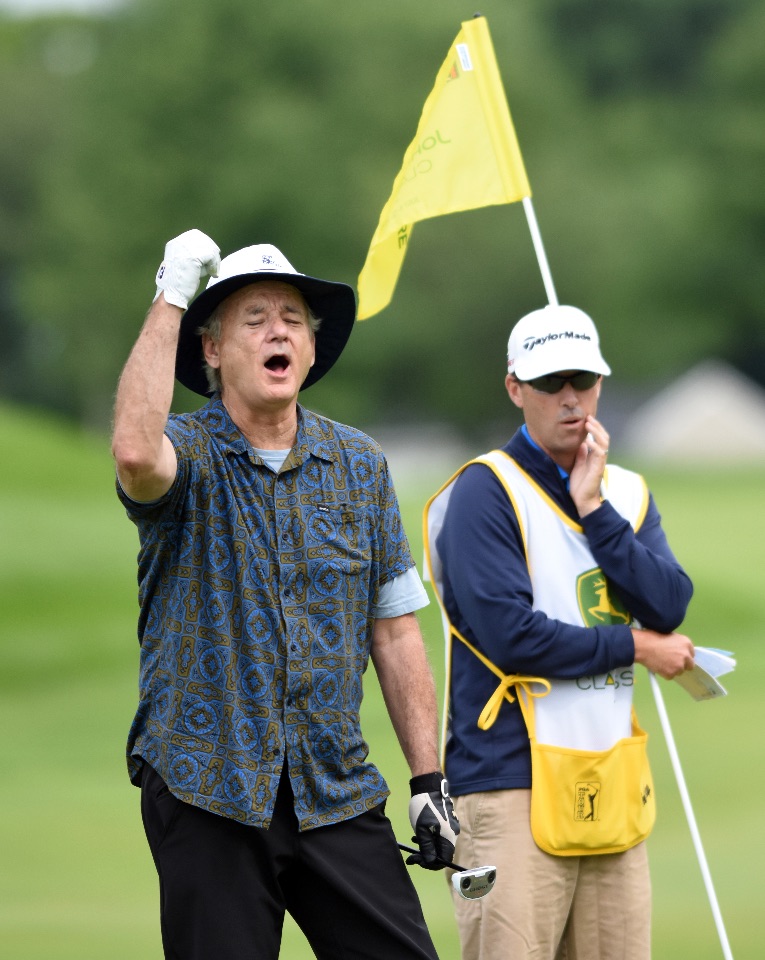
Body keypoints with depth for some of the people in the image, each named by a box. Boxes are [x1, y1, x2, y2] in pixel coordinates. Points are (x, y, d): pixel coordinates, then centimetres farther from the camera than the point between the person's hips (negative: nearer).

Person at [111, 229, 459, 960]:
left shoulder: (359, 466, 10)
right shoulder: (189, 455, -2)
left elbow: (393, 630, 12)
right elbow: (135, 452, -29)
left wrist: (428, 778, 7)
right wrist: (171, 297, -21)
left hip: (337, 792, 3)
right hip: (207, 795, -3)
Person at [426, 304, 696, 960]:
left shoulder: (627, 493, 16)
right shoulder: (486, 492, -4)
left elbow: (669, 609, 0)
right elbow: (510, 634, -14)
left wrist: (594, 508, -6)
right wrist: (635, 647, -5)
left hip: (610, 784, 6)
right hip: (514, 786, -6)